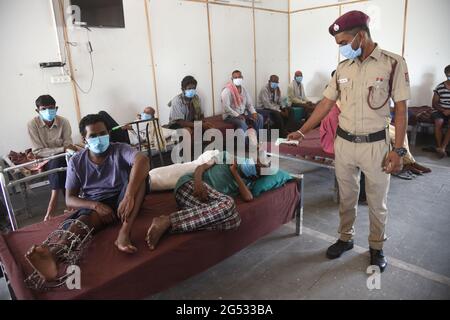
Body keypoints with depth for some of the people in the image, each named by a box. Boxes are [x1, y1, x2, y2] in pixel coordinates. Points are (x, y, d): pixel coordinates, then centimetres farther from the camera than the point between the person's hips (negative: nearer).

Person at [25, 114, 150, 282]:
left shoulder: (120, 150, -7)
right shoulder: (76, 162, 0)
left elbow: (143, 160, -30)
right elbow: (70, 199, -1)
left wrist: (129, 196, -45)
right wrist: (95, 205, -23)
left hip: (120, 200, -1)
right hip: (94, 205, 1)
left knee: (139, 171, -28)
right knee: (85, 219, -35)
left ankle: (124, 233, -44)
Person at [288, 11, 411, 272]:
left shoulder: (394, 63, -9)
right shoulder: (343, 68, 4)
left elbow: (401, 109, -8)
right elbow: (326, 103, 8)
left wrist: (398, 149, -12)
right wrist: (302, 131, 3)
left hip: (375, 144, -3)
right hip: (344, 143, 4)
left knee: (377, 201, 11)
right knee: (346, 197, 16)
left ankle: (377, 246, 31)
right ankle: (346, 238, 35)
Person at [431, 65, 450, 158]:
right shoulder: (440, 87, -1)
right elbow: (434, 104, 2)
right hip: (440, 110, 0)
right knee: (438, 122, -31)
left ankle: (442, 147, -29)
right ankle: (440, 147, -23)